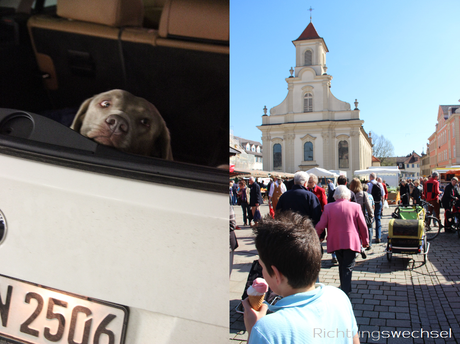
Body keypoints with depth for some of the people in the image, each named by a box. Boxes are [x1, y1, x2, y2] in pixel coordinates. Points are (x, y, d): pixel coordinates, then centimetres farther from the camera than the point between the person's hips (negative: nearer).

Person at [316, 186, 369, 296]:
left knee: (342, 266, 19)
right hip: (351, 242, -2)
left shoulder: (328, 207, -3)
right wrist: (365, 241, 14)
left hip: (335, 242, 2)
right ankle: (345, 293, -8)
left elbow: (320, 226, -3)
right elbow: (363, 226, 1)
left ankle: (345, 289, 29)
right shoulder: (355, 206, -3)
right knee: (348, 268, 1)